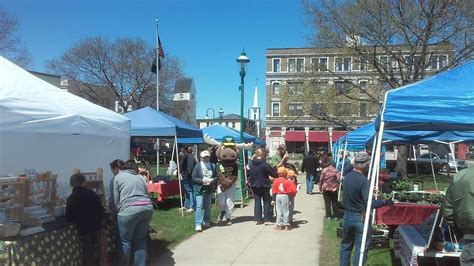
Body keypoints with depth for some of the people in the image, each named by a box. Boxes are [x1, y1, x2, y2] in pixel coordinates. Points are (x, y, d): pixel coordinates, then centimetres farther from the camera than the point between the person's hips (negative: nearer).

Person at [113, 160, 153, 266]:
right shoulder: (141, 177, 25)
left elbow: (116, 199, 9)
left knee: (125, 241, 10)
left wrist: (118, 211, 22)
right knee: (140, 239, 16)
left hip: (129, 210, -5)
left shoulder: (118, 177, 13)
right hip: (147, 208, 5)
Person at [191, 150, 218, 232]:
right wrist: (202, 180, -19)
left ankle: (206, 221, 31)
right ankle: (198, 224, -8)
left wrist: (213, 180, -11)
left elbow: (216, 176, 11)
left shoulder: (213, 166, 6)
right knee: (199, 206, -10)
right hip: (200, 189, -4)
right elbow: (193, 178, -5)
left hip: (209, 189, 4)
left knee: (208, 206, 14)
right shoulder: (197, 166, -4)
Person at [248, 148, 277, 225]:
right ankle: (267, 219, 7)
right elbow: (274, 173, -16)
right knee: (266, 202, 6)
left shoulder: (251, 164, 0)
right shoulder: (265, 164, -18)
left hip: (254, 186, 5)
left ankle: (258, 219, 12)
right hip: (264, 186, -5)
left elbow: (249, 174, 9)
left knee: (257, 202, 11)